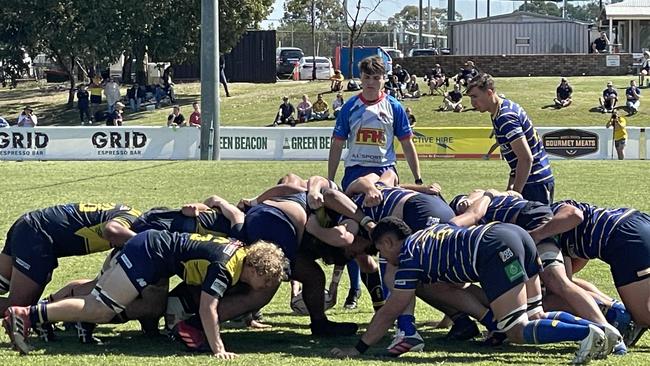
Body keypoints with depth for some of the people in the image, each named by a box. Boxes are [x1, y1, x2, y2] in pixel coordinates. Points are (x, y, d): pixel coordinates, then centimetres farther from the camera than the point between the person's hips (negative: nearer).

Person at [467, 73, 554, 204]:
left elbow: (526, 158, -24)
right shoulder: (508, 105, 12)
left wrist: (515, 193, -21)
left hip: (535, 183, -10)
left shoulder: (505, 118, -20)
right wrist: (511, 186, 19)